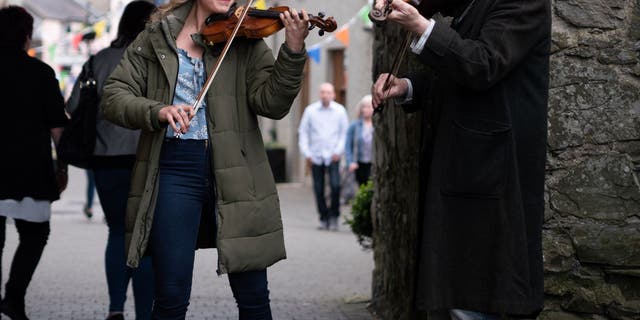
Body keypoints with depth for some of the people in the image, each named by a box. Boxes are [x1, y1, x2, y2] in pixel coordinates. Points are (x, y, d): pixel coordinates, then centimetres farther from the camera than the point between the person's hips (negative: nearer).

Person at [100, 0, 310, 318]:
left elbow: (272, 104, -7)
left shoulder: (244, 39, 6)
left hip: (233, 173, 1)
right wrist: (158, 111, -18)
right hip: (174, 170, 0)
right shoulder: (156, 38, 7)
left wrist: (293, 50, -22)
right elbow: (113, 97, 1)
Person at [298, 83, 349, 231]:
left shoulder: (340, 111, 4)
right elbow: (303, 132, 7)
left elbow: (345, 133, 6)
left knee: (335, 185, -16)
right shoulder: (310, 110, 5)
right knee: (318, 189, 2)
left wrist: (338, 151, -5)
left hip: (333, 156, -1)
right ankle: (323, 218, 13)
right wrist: (306, 153, -1)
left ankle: (334, 215, -1)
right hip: (316, 156, 1)